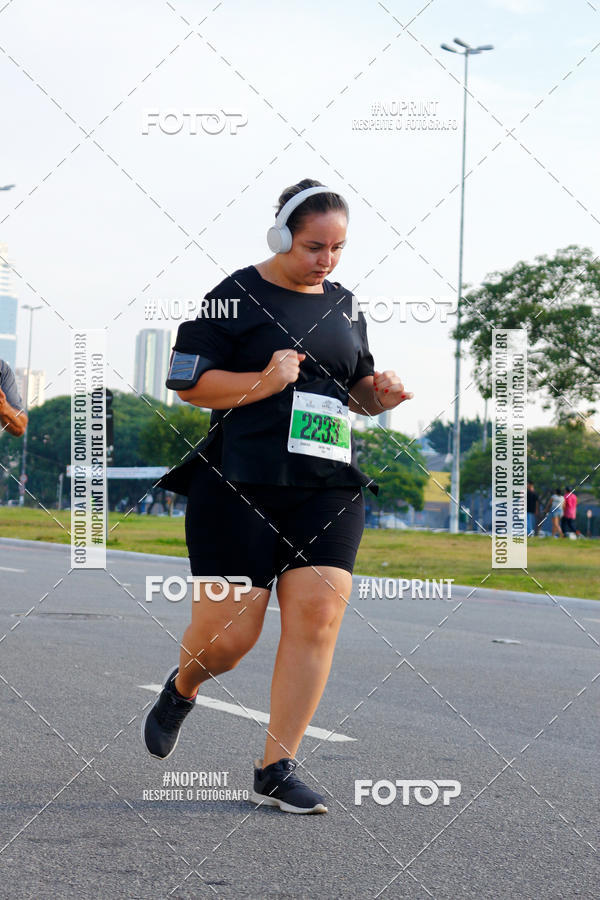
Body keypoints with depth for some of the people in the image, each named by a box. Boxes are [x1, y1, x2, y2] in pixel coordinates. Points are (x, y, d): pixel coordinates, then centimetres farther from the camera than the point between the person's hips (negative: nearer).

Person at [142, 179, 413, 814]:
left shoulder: (344, 305, 17)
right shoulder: (234, 296, -2)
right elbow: (187, 382, -5)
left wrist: (381, 395, 4)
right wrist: (263, 383, -18)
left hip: (327, 487, 5)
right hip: (239, 484, -5)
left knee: (317, 616, -10)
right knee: (227, 633, -4)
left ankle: (276, 770, -1)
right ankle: (182, 688, 33)